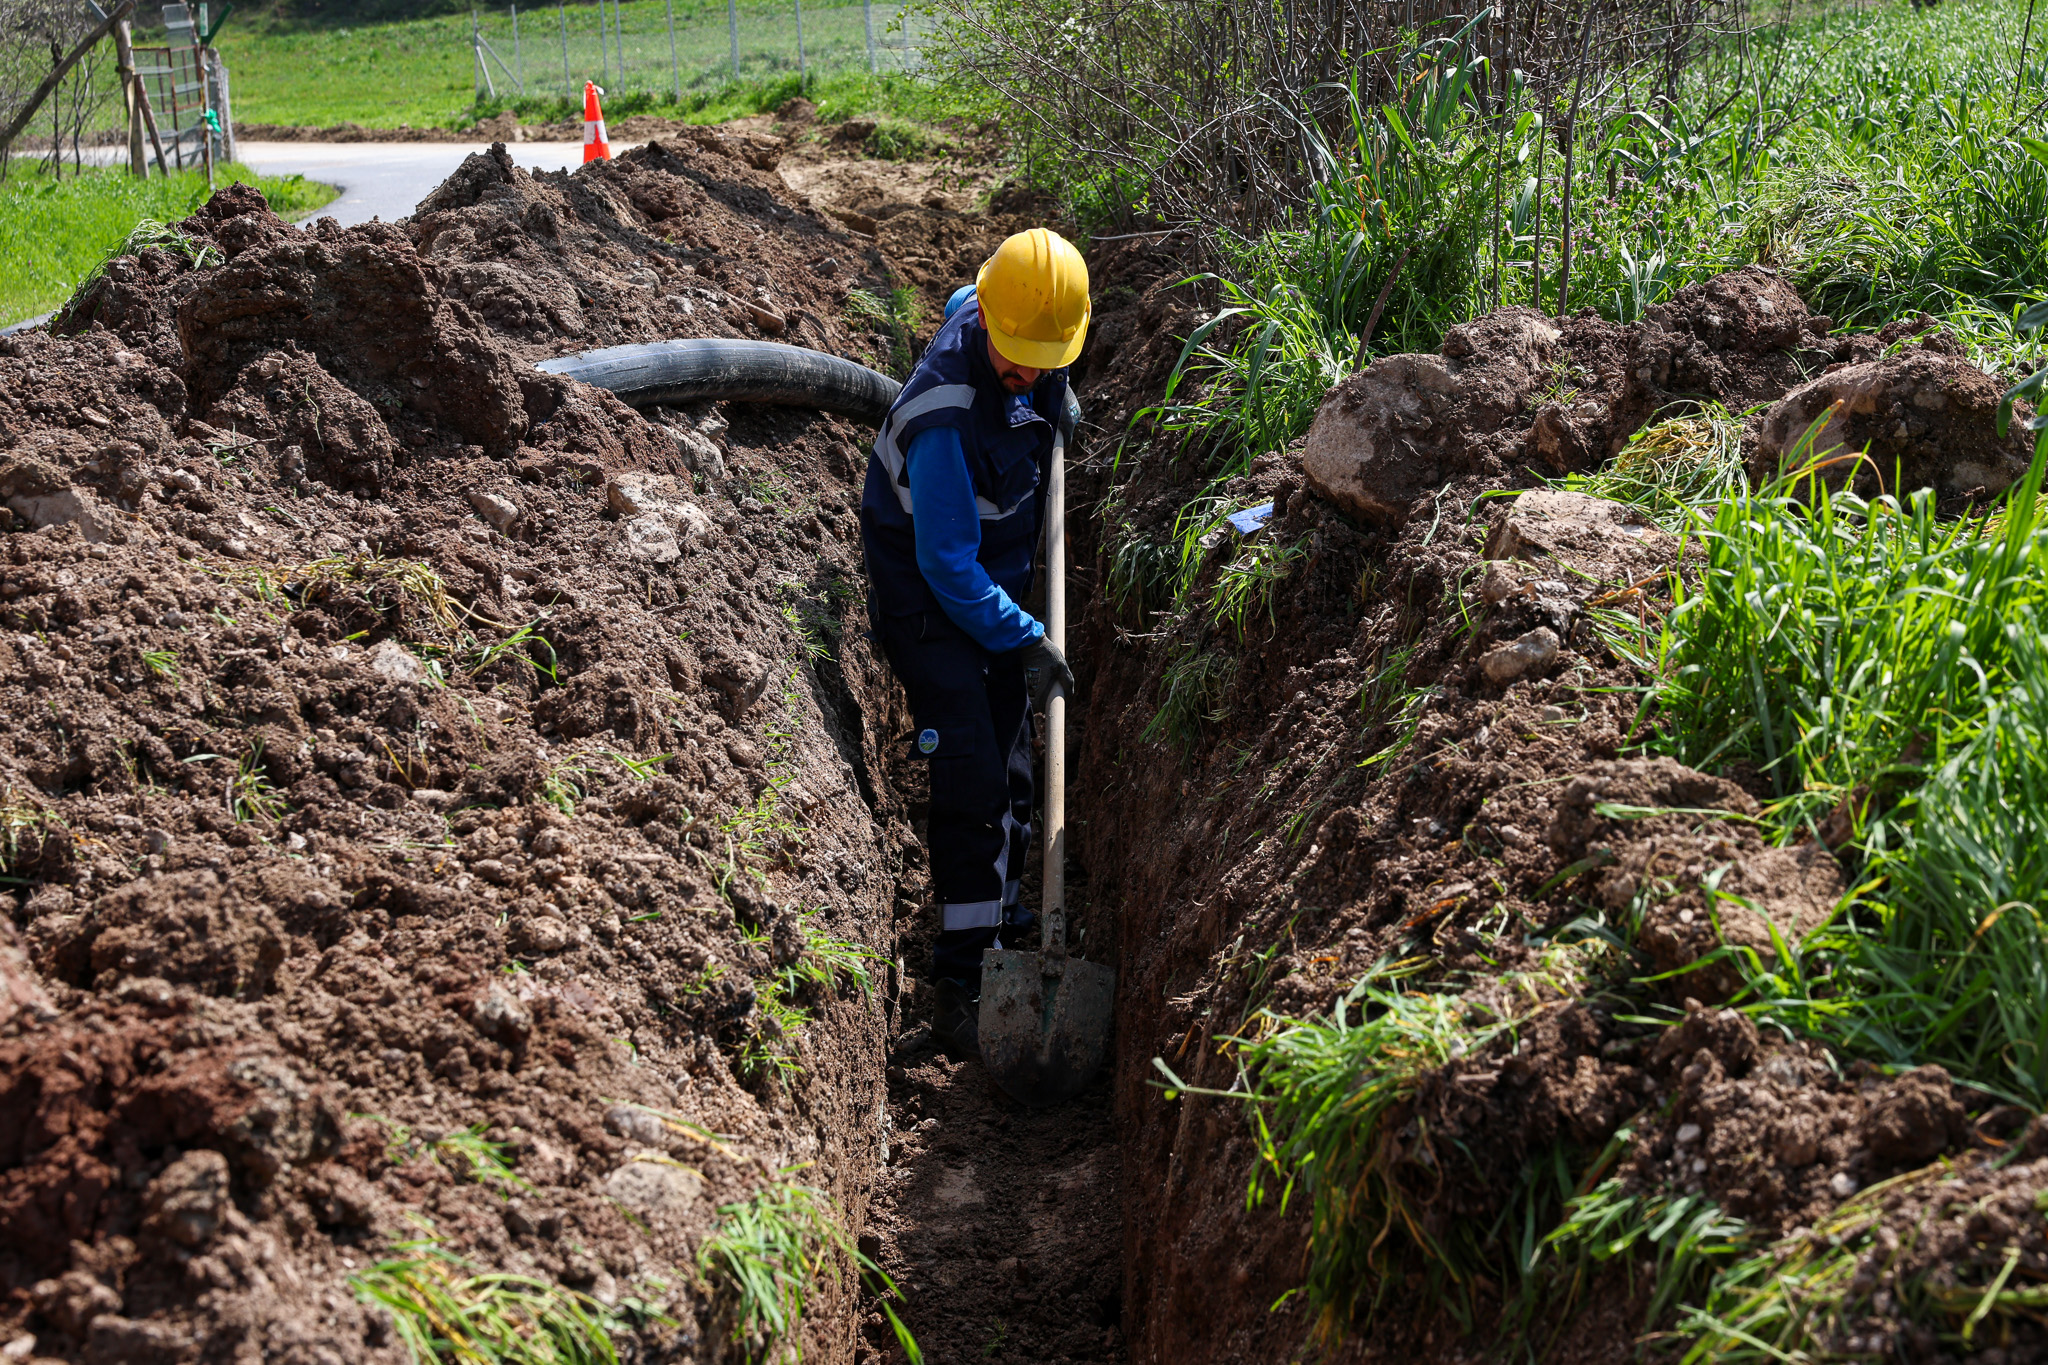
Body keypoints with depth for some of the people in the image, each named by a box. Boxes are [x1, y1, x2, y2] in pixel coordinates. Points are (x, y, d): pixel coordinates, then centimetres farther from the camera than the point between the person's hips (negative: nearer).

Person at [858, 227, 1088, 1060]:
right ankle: (960, 982, -12)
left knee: (1009, 763, 17)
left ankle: (1002, 919, 35)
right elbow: (948, 563, -29)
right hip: (924, 593, -9)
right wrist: (1025, 640, -26)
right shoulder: (946, 419, -34)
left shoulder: (983, 311, -10)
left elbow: (958, 299, 18)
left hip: (993, 579, 9)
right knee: (971, 775, -17)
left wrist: (1055, 401, 18)